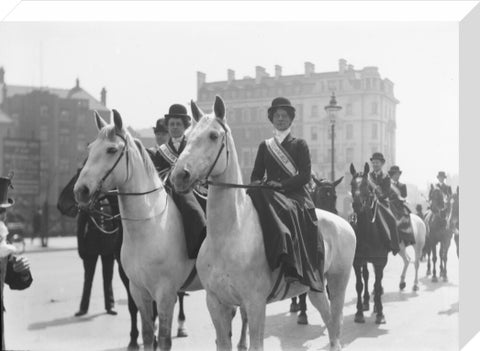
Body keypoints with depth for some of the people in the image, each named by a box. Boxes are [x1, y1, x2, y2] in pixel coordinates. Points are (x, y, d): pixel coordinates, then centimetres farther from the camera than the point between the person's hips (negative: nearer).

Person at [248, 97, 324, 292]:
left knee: (287, 211, -37)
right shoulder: (264, 146, 20)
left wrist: (281, 184, -15)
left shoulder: (299, 145, 10)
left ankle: (293, 268, -40)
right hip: (269, 195, 3)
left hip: (295, 194, -3)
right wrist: (256, 183, -9)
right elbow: (256, 174, 16)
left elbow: (305, 175, -2)